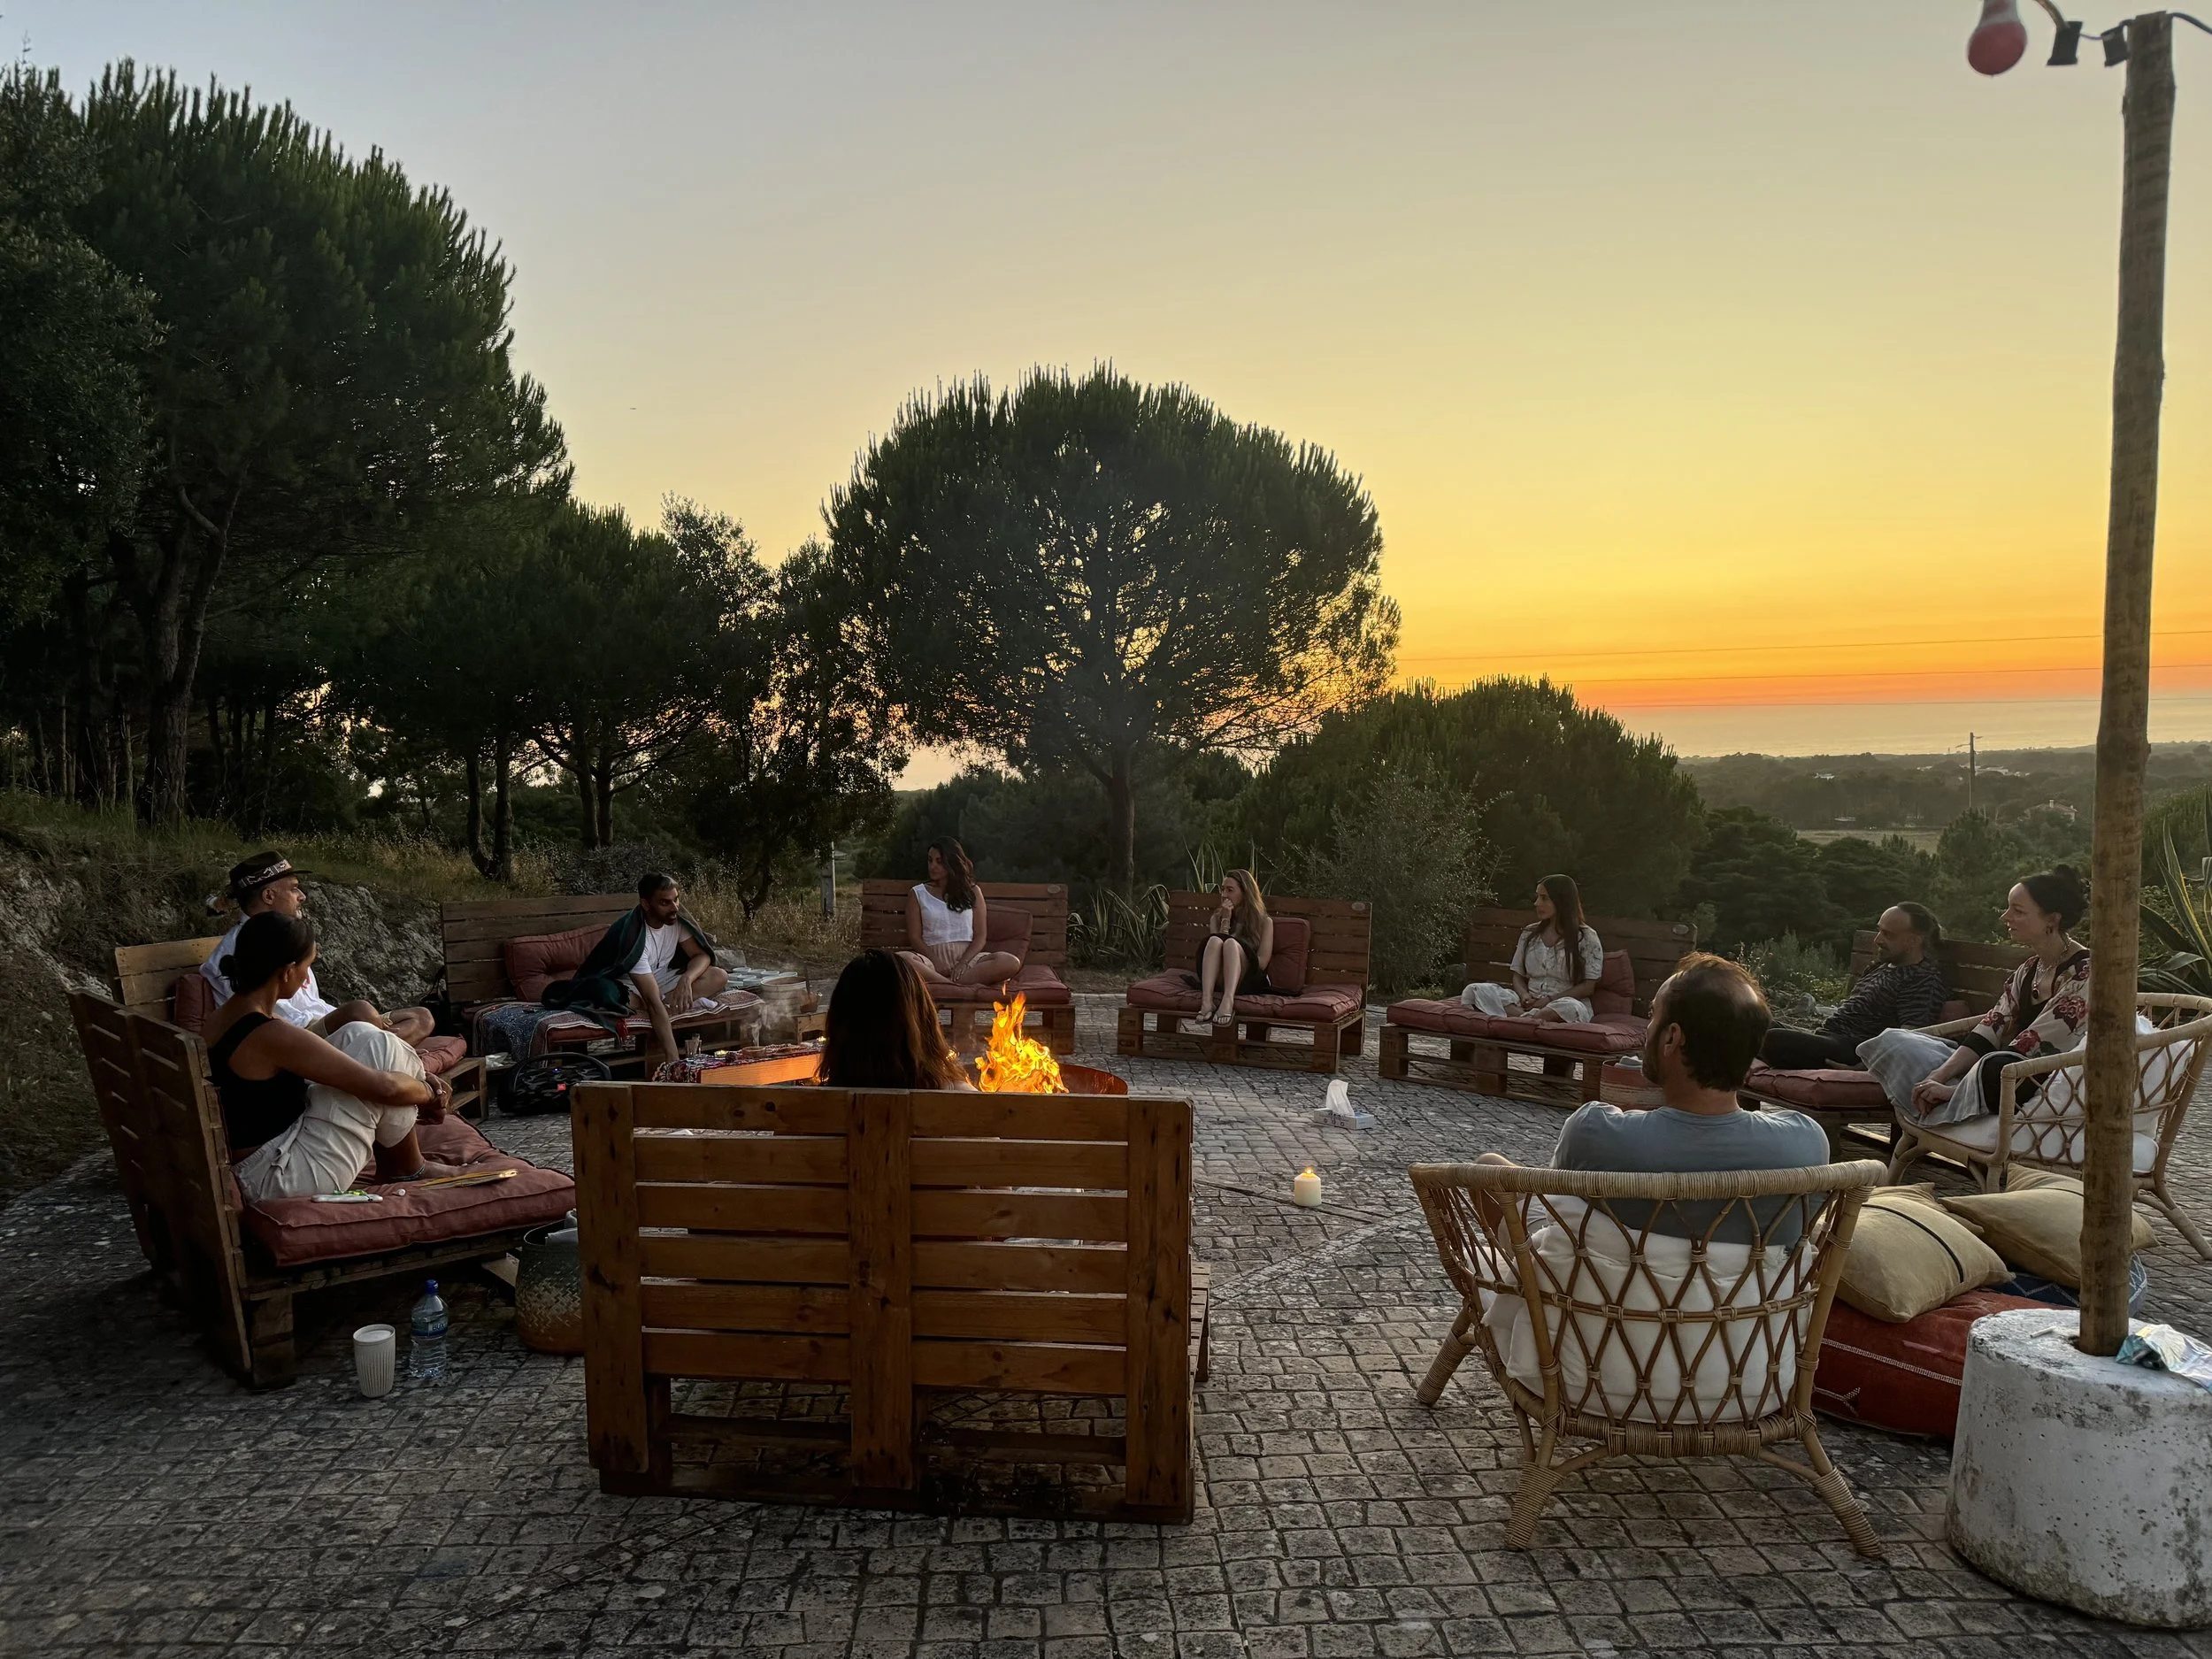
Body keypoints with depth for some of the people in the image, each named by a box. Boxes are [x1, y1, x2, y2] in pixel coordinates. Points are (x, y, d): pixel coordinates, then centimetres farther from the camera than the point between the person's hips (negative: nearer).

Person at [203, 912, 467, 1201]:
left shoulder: (223, 1018, 6)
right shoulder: (270, 1035, -24)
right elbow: (385, 1086, -23)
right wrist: (429, 1091, -1)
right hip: (277, 1177, -10)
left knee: (359, 1035, 9)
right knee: (379, 1047, -10)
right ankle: (408, 1169, 9)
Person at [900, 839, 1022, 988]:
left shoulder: (972, 891, 14)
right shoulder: (917, 894, 12)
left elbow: (981, 936, 7)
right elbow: (914, 937, 4)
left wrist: (963, 963, -12)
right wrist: (937, 963, -14)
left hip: (967, 955, 2)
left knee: (1012, 962, -31)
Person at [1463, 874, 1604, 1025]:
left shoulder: (1586, 937, 2)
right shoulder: (1529, 933, 17)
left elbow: (1588, 987, -3)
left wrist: (1550, 999, -14)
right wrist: (1524, 995, -7)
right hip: (1531, 1003, 4)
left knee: (1571, 1008, -43)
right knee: (1475, 990, -22)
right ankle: (1527, 1018, -38)